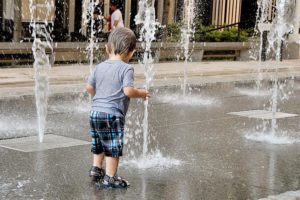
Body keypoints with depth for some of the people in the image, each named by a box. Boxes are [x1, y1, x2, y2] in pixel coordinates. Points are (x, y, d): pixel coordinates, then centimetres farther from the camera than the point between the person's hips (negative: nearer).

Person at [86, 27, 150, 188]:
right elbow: (128, 91, -21)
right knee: (113, 148, 2)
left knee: (99, 145, 24)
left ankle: (96, 169, 32)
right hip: (113, 114, -7)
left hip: (95, 112, 7)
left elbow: (89, 87, 11)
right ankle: (110, 178, 4)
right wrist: (141, 93, -3)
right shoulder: (126, 68, -11)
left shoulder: (100, 67, 8)